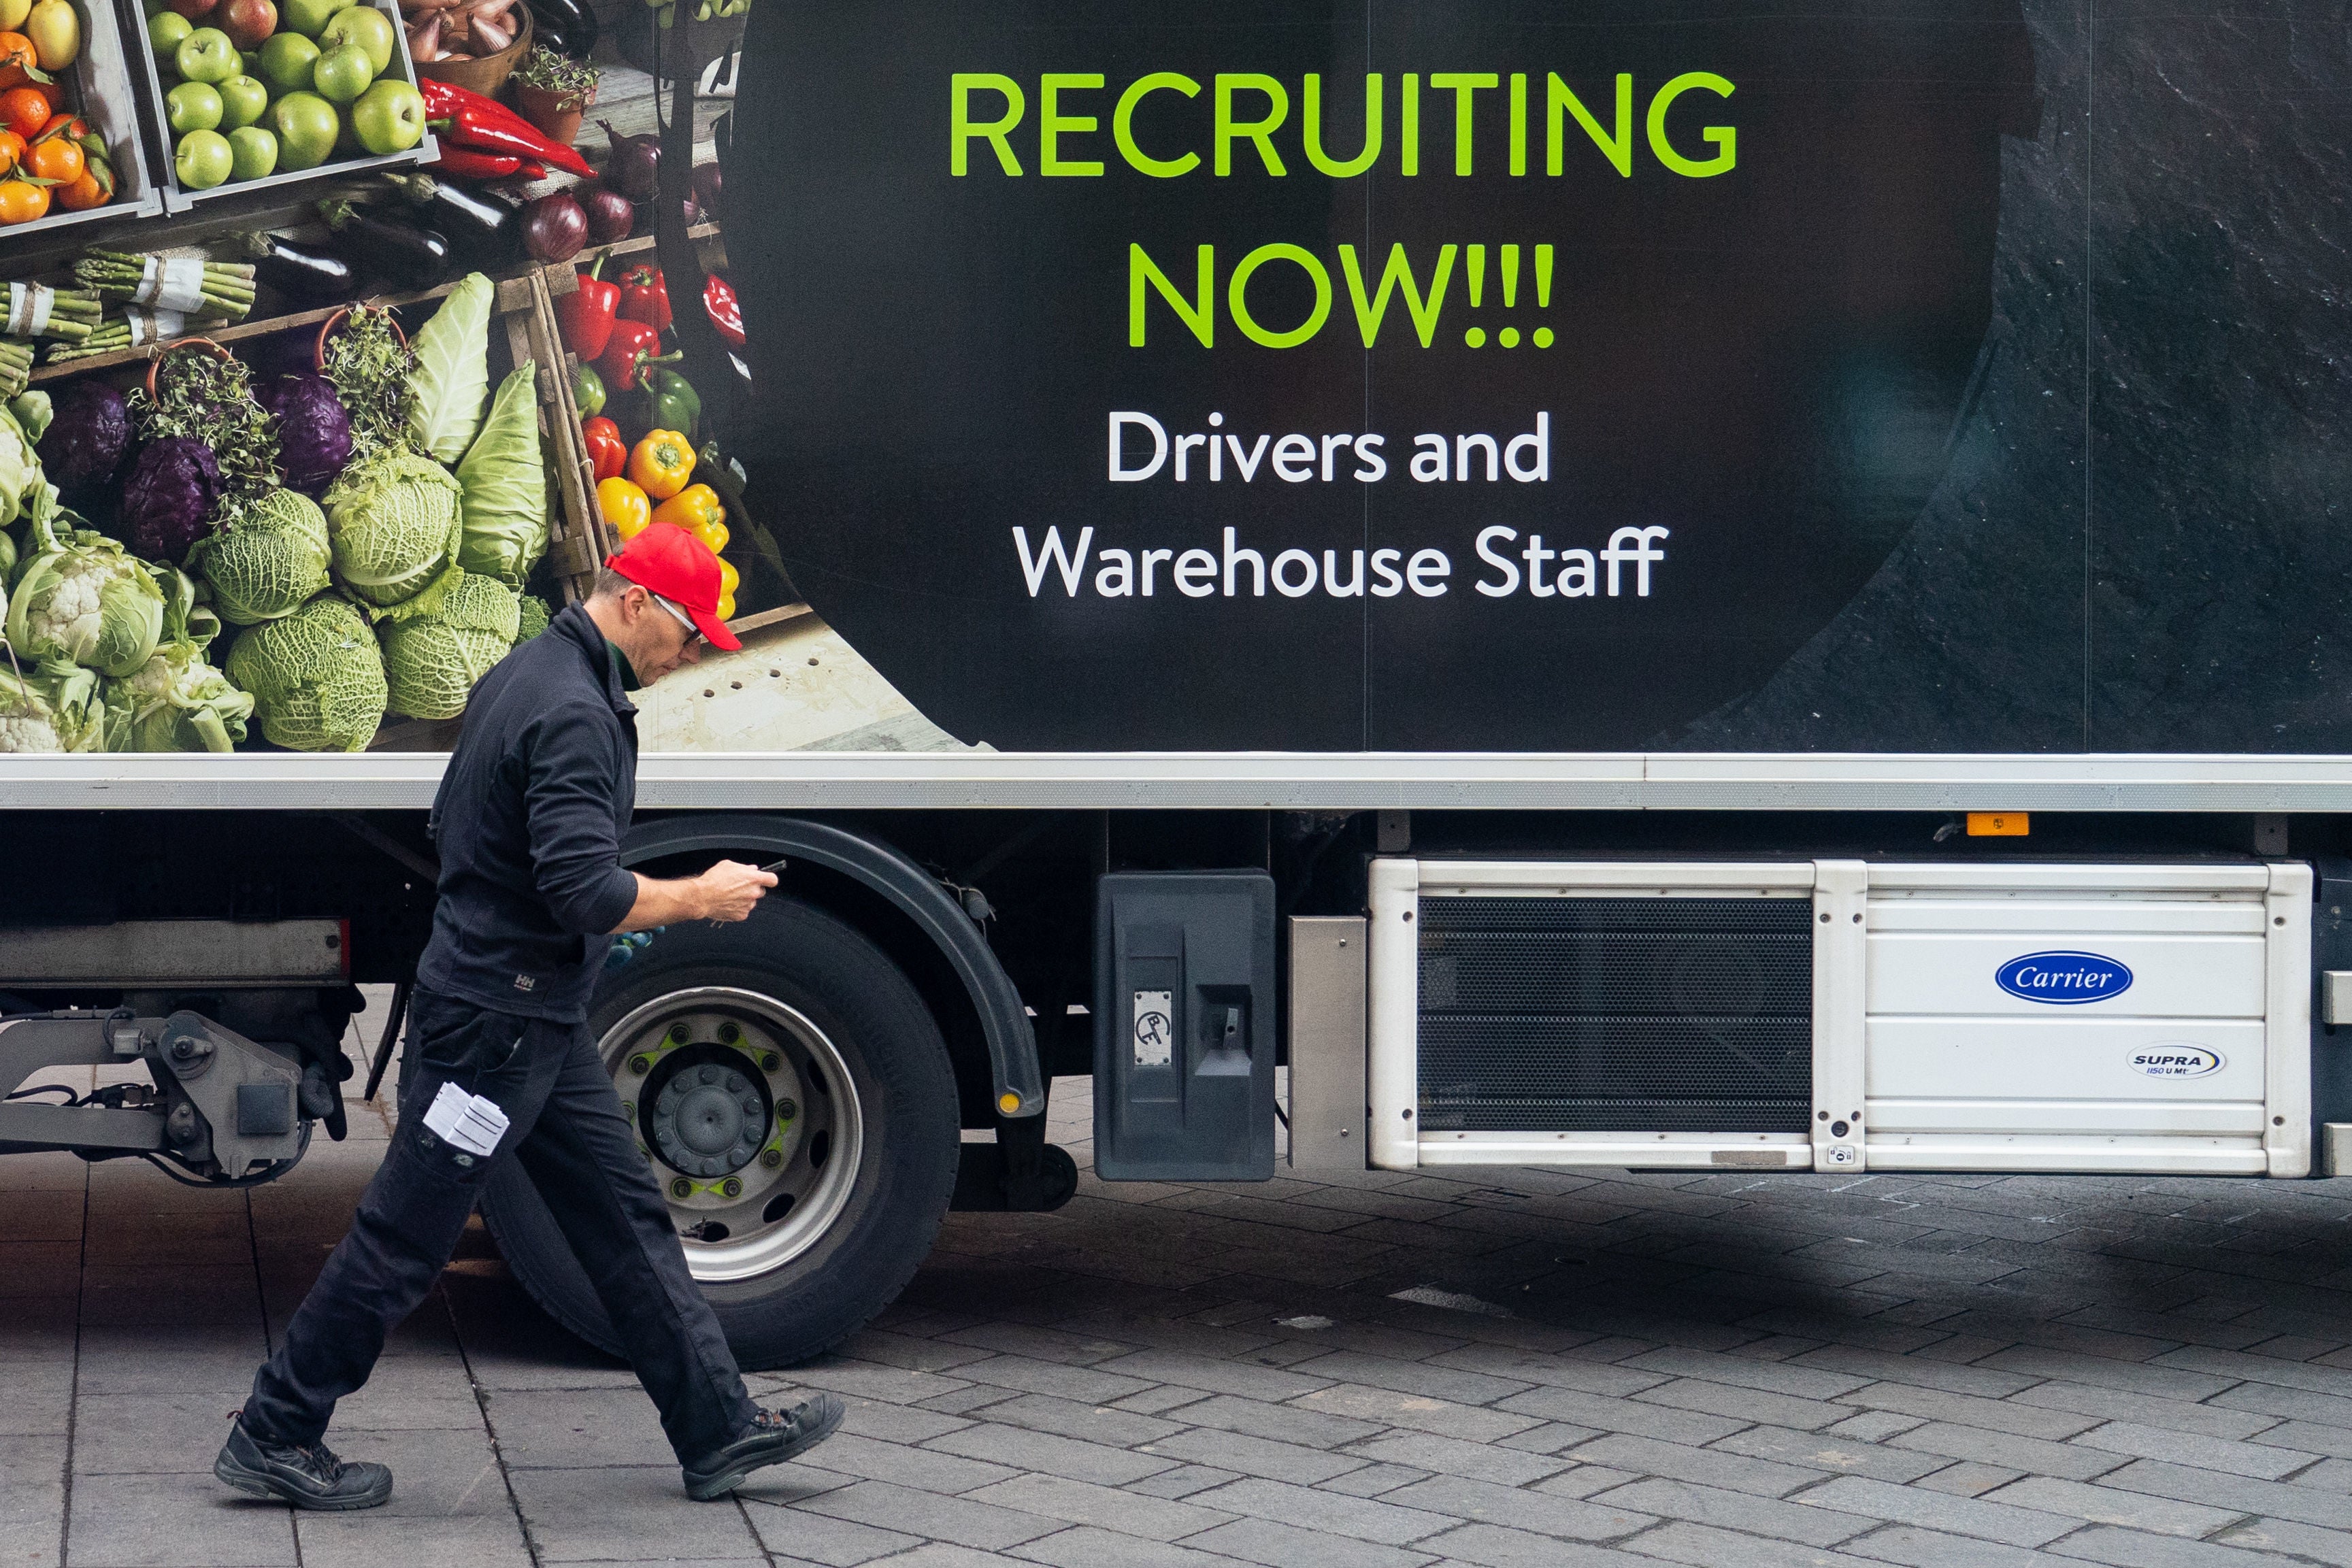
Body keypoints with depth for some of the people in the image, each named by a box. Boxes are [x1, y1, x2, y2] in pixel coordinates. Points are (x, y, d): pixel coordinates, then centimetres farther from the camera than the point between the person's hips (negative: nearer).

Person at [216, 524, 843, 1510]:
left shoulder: (527, 673, 11)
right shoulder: (572, 714, -21)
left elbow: (453, 823, 21)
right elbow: (586, 891, -29)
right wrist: (702, 898, -15)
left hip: (535, 1018, 11)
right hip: (499, 1019, -11)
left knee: (627, 1216, 11)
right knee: (403, 1241, -1)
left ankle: (718, 1430, 16)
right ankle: (273, 1438, 11)